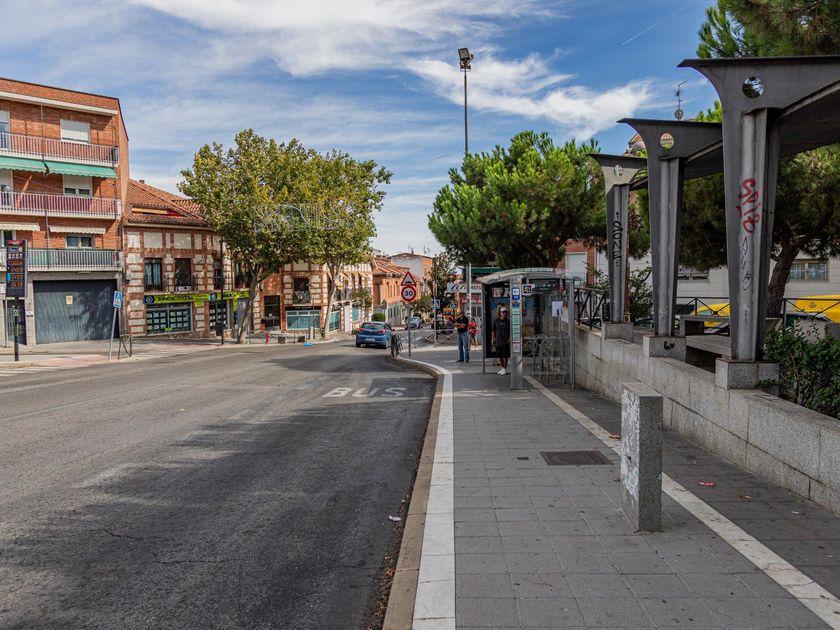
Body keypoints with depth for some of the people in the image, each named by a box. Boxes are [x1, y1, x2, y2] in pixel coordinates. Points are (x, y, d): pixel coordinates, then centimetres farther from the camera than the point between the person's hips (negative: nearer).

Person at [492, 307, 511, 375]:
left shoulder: (508, 321, 0)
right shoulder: (496, 321, 5)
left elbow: (510, 331, 1)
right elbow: (494, 330, 9)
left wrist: (509, 338, -10)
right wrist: (493, 338, 5)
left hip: (506, 341, -3)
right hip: (498, 341, 3)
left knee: (505, 356, -2)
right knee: (500, 356, 10)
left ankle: (505, 369, 8)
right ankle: (502, 368, 26)